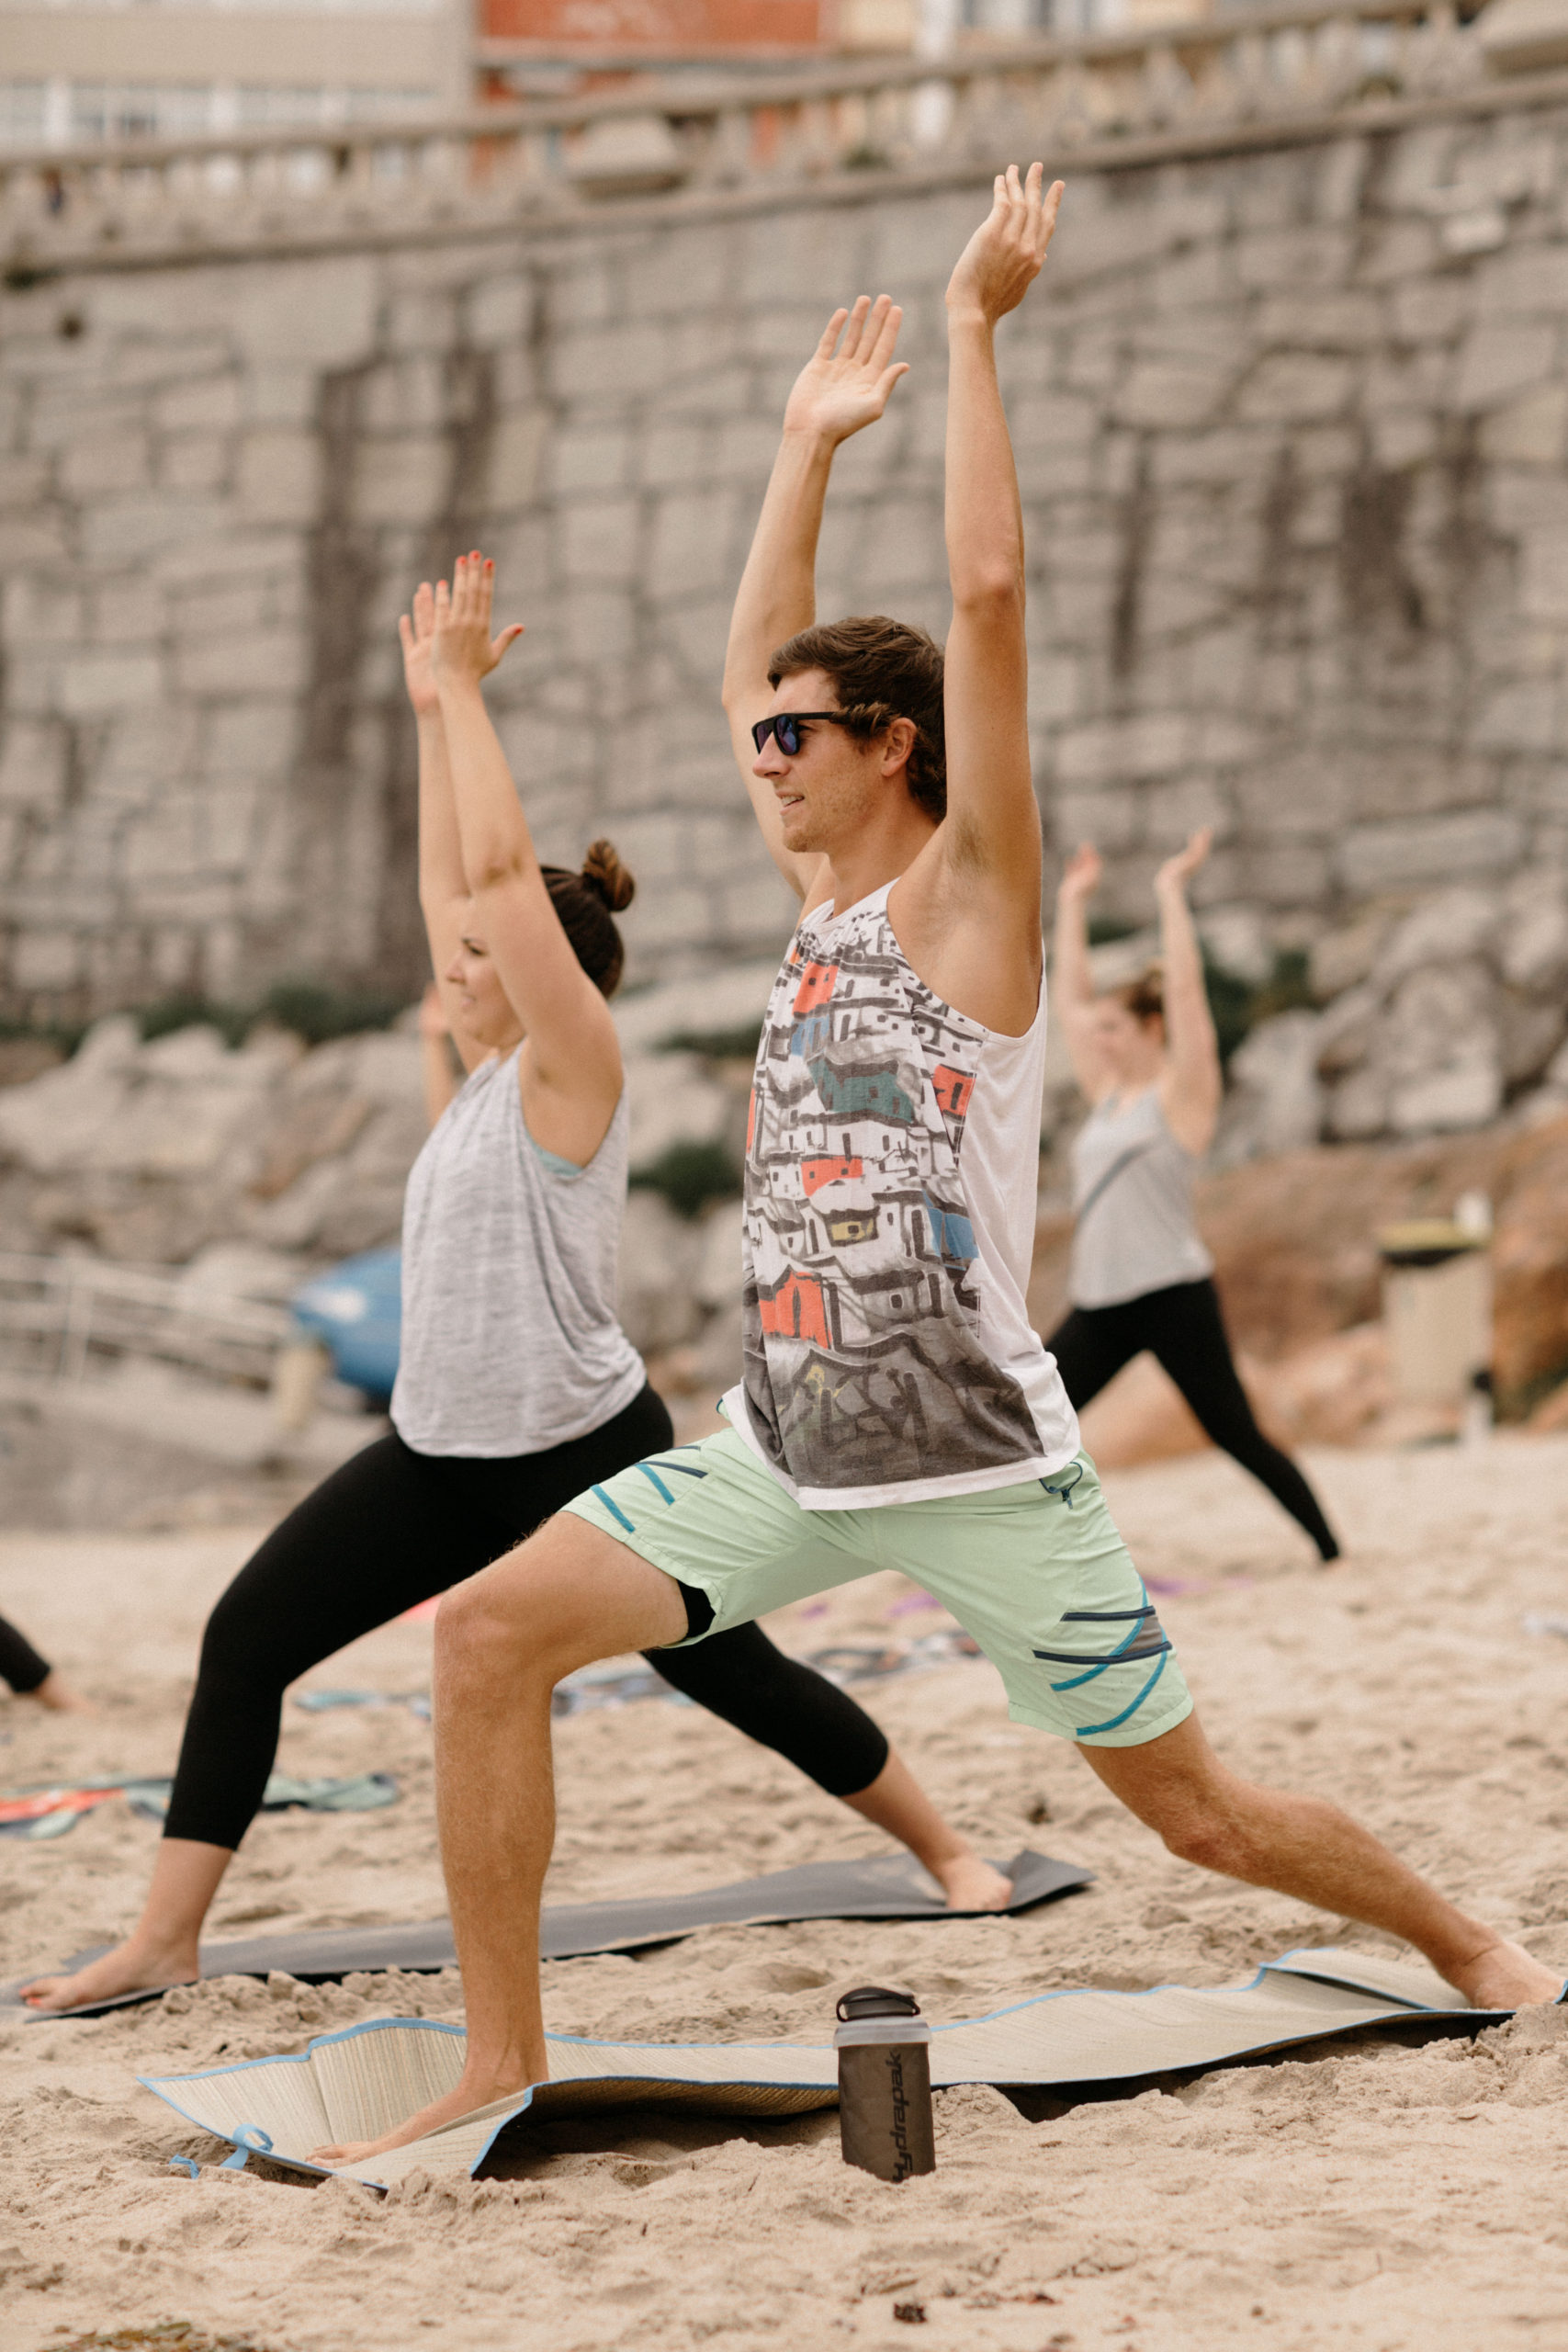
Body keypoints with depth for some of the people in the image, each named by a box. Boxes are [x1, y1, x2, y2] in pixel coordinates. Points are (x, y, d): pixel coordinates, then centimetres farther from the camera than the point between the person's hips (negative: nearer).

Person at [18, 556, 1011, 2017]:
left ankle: (945, 1848, 26)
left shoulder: (574, 1067, -13)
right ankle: (164, 1939, -1)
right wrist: (431, 711, 12)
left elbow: (500, 868, -21)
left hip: (586, 1453, -8)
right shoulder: (491, 1063, 8)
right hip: (439, 1453, 8)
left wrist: (462, 687, -16)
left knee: (731, 1677, 4)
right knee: (244, 1643, -3)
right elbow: (449, 881, 14)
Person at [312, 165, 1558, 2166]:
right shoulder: (826, 900, 11)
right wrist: (811, 440, 24)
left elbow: (984, 593, -16)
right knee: (488, 1629, -11)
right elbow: (757, 656, 23)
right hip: (793, 1457, 6)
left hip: (981, 1471, -6)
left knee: (1201, 1815, 4)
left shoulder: (967, 895, -7)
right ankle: (502, 2066, -7)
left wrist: (975, 323, -12)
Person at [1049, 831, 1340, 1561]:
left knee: (1238, 1437, -3)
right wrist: (1072, 903, 22)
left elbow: (1184, 987, -11)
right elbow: (1071, 998, 20)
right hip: (1097, 1306, 7)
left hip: (1171, 1296, -7)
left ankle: (1331, 1552, 7)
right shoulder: (1108, 1095, 15)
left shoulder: (1180, 1093, -2)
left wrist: (1171, 892, -10)